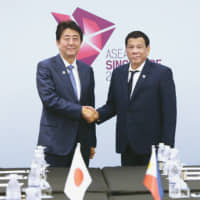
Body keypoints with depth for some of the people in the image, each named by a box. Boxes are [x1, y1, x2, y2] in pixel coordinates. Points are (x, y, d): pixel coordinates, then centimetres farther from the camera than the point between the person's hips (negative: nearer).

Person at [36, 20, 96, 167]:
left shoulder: (87, 70, 13)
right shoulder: (45, 67, -2)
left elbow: (90, 106, 15)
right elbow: (49, 99, -14)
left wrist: (92, 142, 14)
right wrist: (79, 111, -18)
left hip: (82, 142, 5)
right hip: (57, 143, -4)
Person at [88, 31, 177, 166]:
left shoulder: (162, 73, -5)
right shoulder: (118, 73, 10)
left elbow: (169, 112, -7)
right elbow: (112, 105, 14)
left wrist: (167, 145, -12)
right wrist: (98, 114, -7)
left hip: (151, 144, -4)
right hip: (126, 144, 4)